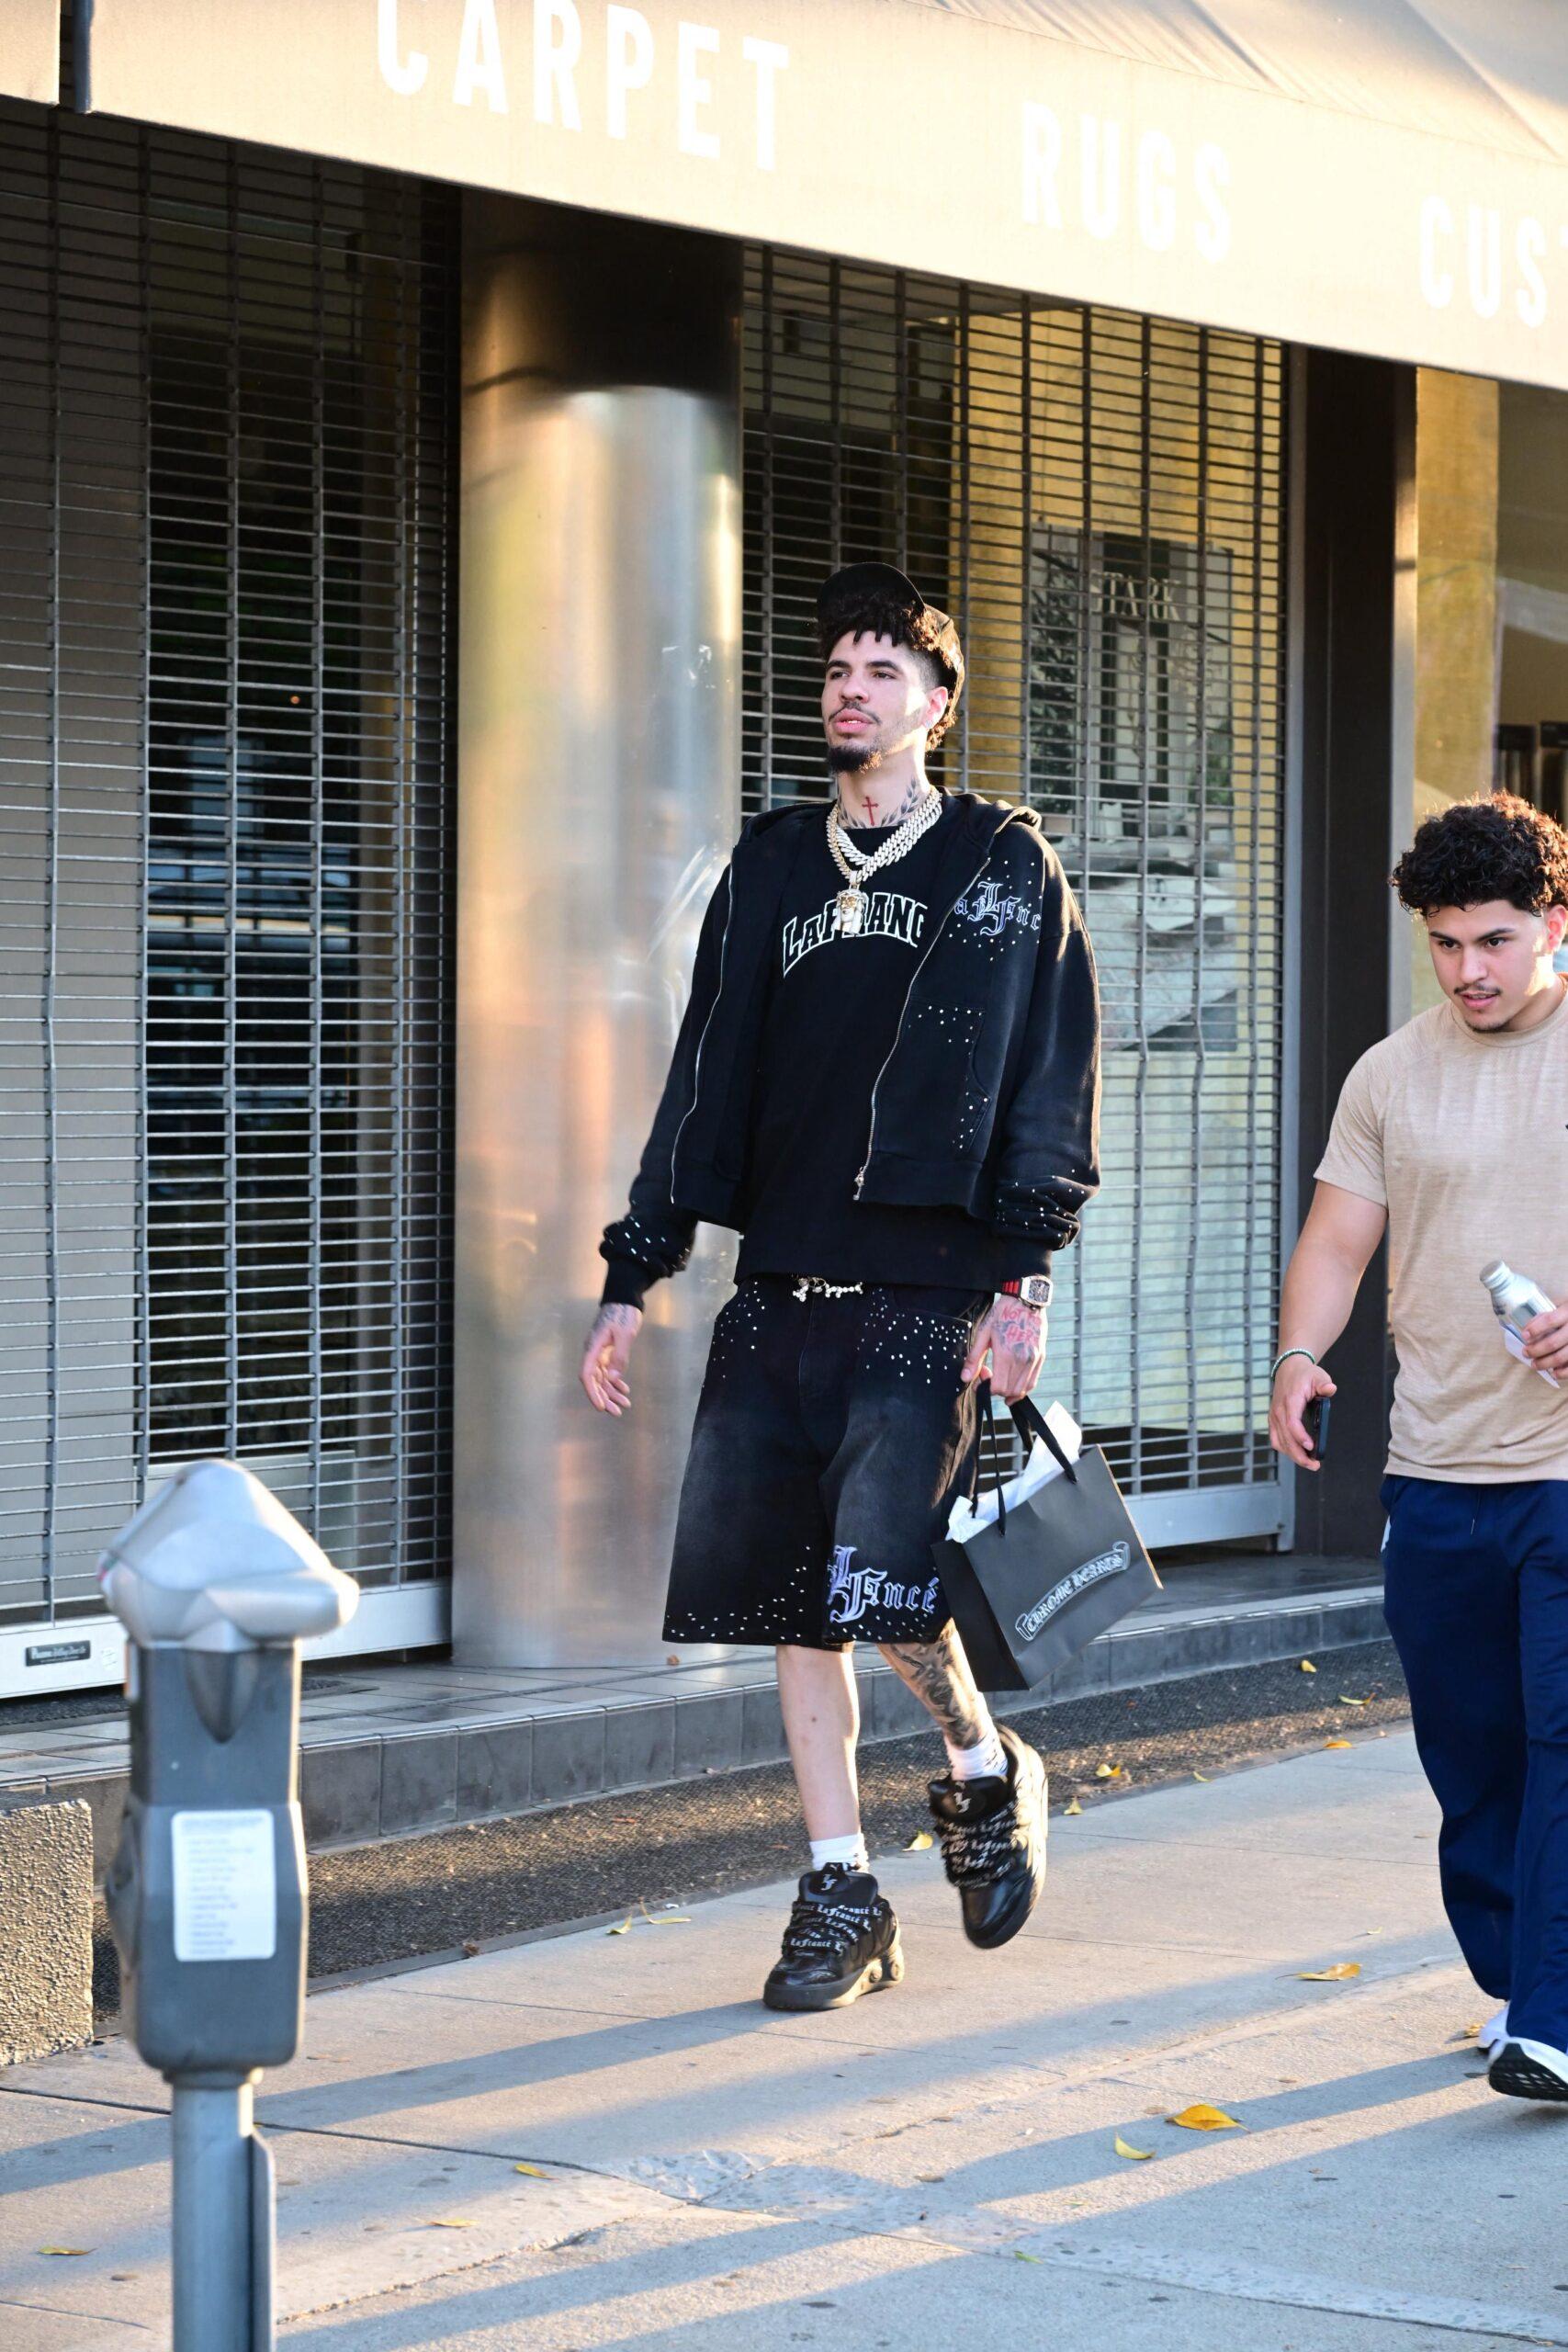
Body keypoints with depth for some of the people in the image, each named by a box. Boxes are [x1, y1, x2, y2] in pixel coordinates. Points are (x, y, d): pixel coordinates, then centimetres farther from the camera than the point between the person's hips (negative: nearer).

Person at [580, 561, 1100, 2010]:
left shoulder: (1006, 866, 5)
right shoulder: (770, 867, 16)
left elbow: (1054, 1085, 0)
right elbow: (709, 1080, 17)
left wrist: (1024, 1280, -10)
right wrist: (636, 1277, 12)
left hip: (927, 1295, -5)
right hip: (779, 1293, 5)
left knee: (877, 1585, -15)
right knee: (790, 1600, 3)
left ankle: (986, 1771, 14)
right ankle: (842, 1901, 13)